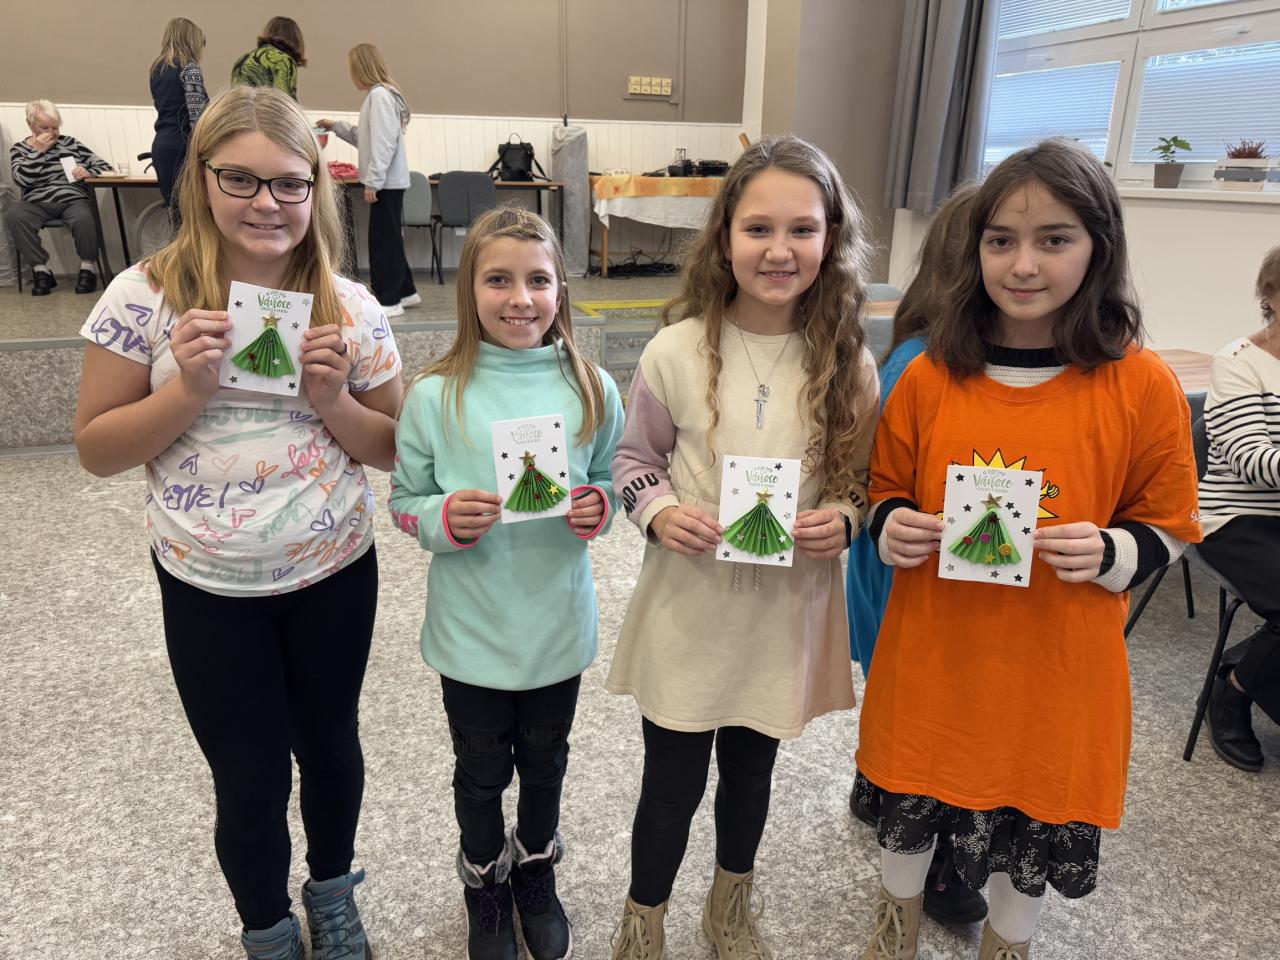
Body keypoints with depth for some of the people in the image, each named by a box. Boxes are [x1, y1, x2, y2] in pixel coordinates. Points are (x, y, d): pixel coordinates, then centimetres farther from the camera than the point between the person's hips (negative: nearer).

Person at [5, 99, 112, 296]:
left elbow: (105, 166, 12)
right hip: (38, 204, 1)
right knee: (14, 215, -32)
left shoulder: (70, 143, 17)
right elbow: (22, 180, -5)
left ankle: (88, 268, -16)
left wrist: (88, 172, -9)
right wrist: (38, 150, -5)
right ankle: (41, 270, -22)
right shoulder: (19, 149, 14)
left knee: (84, 218, -37)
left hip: (73, 200, -1)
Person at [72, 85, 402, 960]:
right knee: (250, 778, 12)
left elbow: (393, 450, -1)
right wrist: (189, 388, -21)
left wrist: (331, 399, -19)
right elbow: (98, 448, -6)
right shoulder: (145, 297, -9)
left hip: (334, 575, 1)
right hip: (208, 588, -1)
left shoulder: (350, 307, -7)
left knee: (330, 745, 20)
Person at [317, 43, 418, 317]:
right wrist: (336, 126, 26)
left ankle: (389, 300, -1)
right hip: (388, 180, 10)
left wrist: (372, 181, -21)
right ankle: (404, 291, 22)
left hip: (386, 181, -10)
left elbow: (383, 143, -21)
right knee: (389, 238, 14)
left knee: (383, 239, -6)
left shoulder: (379, 95, -14)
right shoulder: (380, 94, 16)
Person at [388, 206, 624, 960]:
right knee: (482, 770, 20)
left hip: (559, 626, 2)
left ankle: (537, 872, 53)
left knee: (545, 760, 24)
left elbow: (615, 482, 3)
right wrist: (446, 520, -25)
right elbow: (407, 503, -5)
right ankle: (485, 884, 49)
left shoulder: (591, 389, -9)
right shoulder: (436, 396, -13)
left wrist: (599, 508, -18)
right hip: (472, 631, -1)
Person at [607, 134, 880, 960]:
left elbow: (864, 481, 4)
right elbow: (632, 458, 1)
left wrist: (845, 520, -16)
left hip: (789, 612, 2)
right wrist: (658, 512, -17)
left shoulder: (846, 361, -7)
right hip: (688, 610, -2)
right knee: (673, 786, 12)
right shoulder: (677, 351, -12)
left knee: (752, 769, 23)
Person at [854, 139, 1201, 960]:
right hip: (931, 657, 2)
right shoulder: (931, 376, -4)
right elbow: (887, 491, 7)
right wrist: (892, 528, -14)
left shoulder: (1142, 385, -9)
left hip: (1058, 672, -1)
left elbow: (1169, 529, -1)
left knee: (1037, 827, 18)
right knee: (909, 810, 20)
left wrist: (1109, 553, -21)